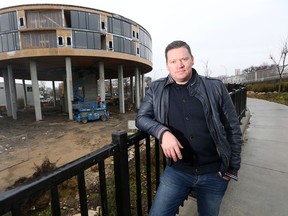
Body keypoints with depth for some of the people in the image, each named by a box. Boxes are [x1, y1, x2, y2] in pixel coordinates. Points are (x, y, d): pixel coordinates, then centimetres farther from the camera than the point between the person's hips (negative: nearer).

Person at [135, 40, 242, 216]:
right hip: (177, 171, 0)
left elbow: (233, 129, 0)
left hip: (214, 173, 1)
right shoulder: (157, 89, -2)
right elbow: (141, 118, -5)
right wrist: (162, 132, -24)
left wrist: (233, 168, 2)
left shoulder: (215, 87, -5)